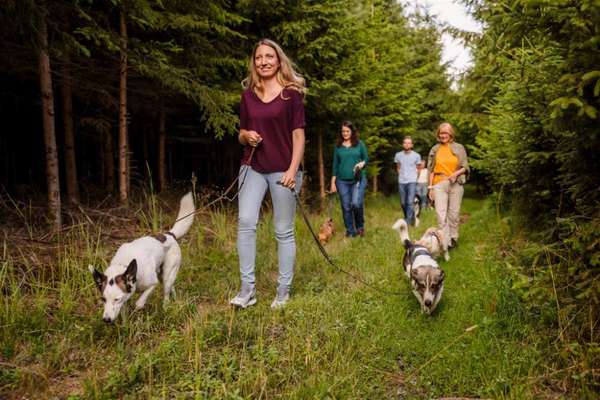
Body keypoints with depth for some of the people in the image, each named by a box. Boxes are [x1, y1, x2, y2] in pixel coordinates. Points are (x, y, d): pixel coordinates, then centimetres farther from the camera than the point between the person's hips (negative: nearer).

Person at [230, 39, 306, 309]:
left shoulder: (291, 93, 0)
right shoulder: (248, 94, 11)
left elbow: (298, 135, -4)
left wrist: (293, 170, -13)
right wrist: (246, 136, -7)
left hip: (282, 170, -3)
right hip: (252, 168, 3)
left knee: (284, 231, 2)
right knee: (246, 222, -13)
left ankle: (283, 291, 12)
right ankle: (247, 289, -4)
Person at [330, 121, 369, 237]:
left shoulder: (359, 144, 5)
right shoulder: (338, 146, 8)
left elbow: (366, 159, 10)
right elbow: (335, 165, 10)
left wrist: (362, 163, -13)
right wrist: (333, 182, 6)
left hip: (358, 179, -2)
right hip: (342, 181, 2)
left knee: (356, 204, -19)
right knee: (346, 207, 2)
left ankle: (360, 226, 5)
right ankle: (350, 231, 14)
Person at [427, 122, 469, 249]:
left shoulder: (459, 148, 6)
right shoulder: (434, 149, 10)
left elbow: (465, 167, 5)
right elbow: (431, 170, 10)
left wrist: (456, 173, -14)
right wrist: (430, 187, 5)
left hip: (456, 184, 0)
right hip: (439, 184, 0)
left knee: (454, 213, 5)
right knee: (441, 213, -9)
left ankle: (453, 238, 20)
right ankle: (445, 241, -8)